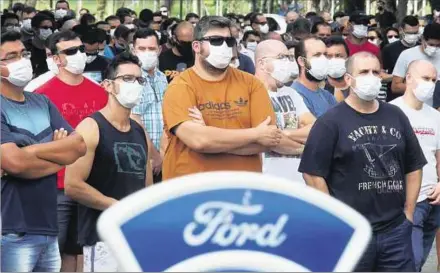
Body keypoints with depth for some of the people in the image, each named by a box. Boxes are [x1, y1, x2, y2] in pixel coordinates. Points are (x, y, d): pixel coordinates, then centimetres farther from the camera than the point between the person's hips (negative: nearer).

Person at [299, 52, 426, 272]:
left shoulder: (396, 116, 11)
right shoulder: (330, 122, -5)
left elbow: (413, 166, 16)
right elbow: (313, 174, -9)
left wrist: (408, 212, 7)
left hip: (396, 229, 4)